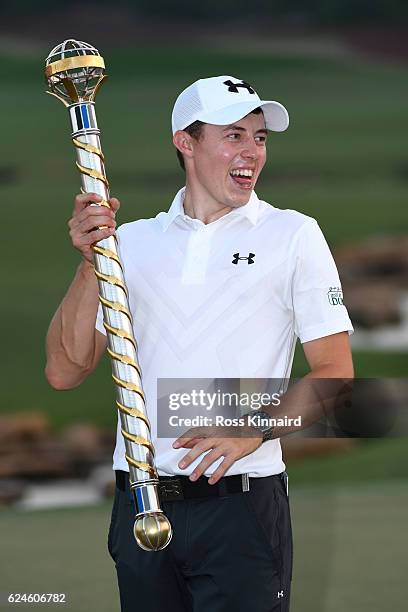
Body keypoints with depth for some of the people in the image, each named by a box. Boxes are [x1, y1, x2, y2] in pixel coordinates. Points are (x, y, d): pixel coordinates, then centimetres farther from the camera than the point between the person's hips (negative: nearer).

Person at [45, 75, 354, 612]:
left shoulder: (293, 235, 3)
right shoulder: (132, 241, 11)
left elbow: (336, 376, 0)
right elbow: (65, 372, 5)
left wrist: (257, 426, -18)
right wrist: (92, 263, -8)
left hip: (242, 506, -3)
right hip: (140, 503, 3)